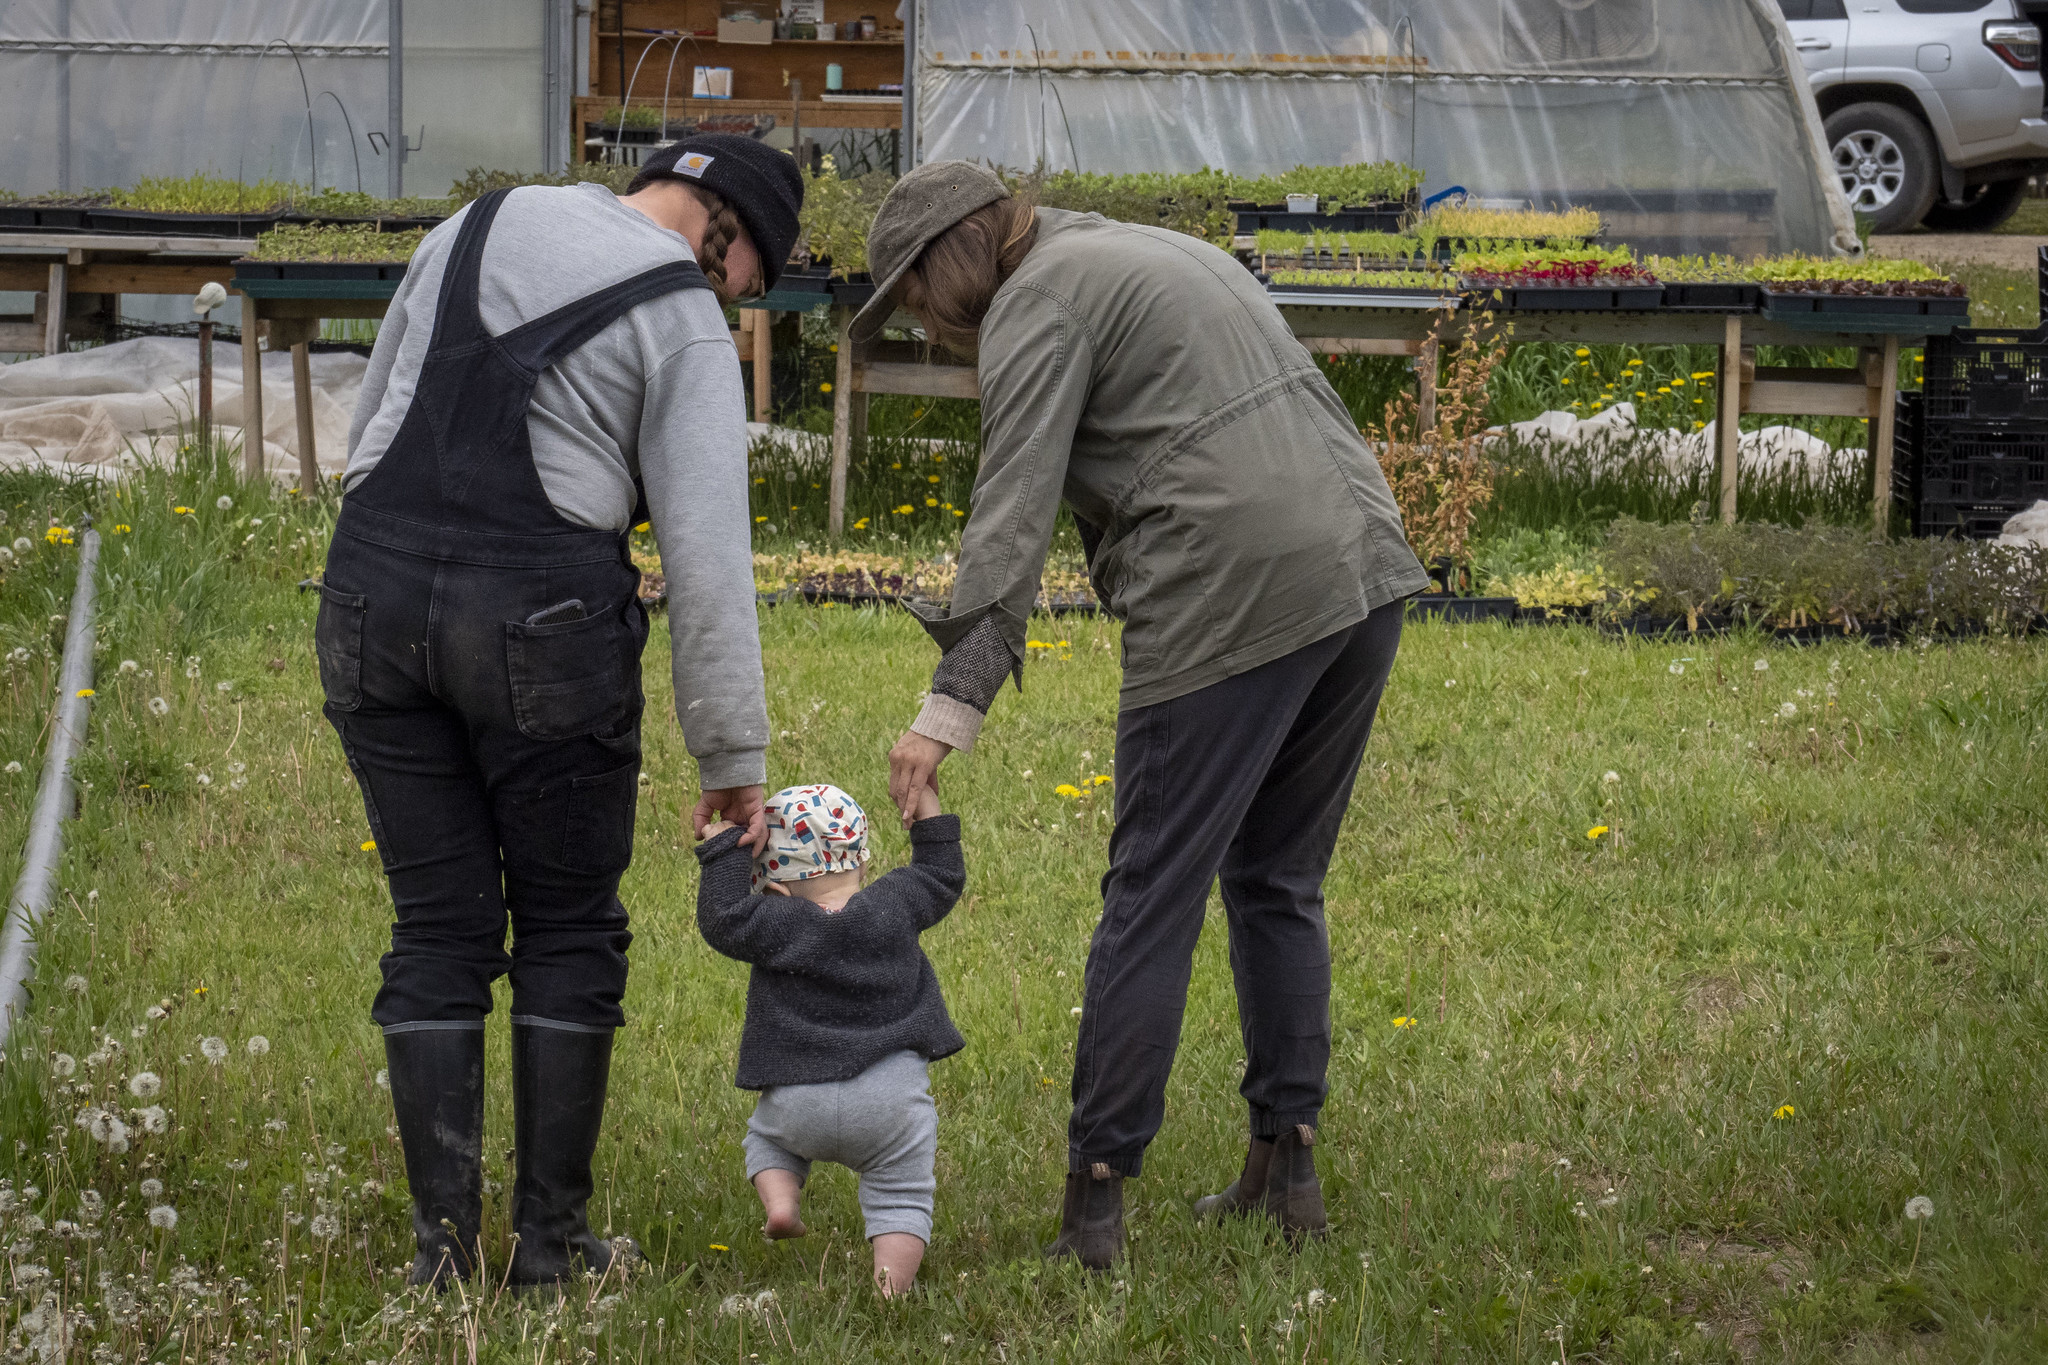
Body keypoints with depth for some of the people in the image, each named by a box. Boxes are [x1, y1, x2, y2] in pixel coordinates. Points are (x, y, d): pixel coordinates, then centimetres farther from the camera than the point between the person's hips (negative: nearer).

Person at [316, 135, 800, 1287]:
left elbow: (373, 426, 18)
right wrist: (734, 761, -1)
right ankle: (553, 1237, 12)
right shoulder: (685, 330, -2)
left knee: (439, 931, 11)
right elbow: (709, 566, -6)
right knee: (568, 930, 12)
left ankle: (443, 1239, 7)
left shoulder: (479, 229, 14)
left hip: (377, 596, 4)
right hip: (543, 627, -4)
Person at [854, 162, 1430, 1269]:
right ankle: (1287, 1166, 20)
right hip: (1364, 571, 9)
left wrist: (952, 706, -18)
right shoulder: (1157, 254, 27)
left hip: (1234, 599, -9)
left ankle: (1095, 1201, -2)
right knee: (1277, 884, 18)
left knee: (1152, 901, -3)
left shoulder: (1035, 304, -1)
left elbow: (1014, 513, -12)